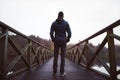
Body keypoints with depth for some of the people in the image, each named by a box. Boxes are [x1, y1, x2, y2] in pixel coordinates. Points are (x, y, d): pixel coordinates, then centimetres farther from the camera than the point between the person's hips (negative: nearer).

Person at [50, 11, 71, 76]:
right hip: (63, 41, -1)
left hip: (56, 41, 1)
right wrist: (67, 40, 8)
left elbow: (51, 33, -5)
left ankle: (55, 71, 12)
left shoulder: (54, 23, 0)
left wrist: (53, 40, 9)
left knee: (55, 56, 9)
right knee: (63, 57, 3)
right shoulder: (66, 23, -3)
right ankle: (62, 72, 5)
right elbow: (69, 33, -8)